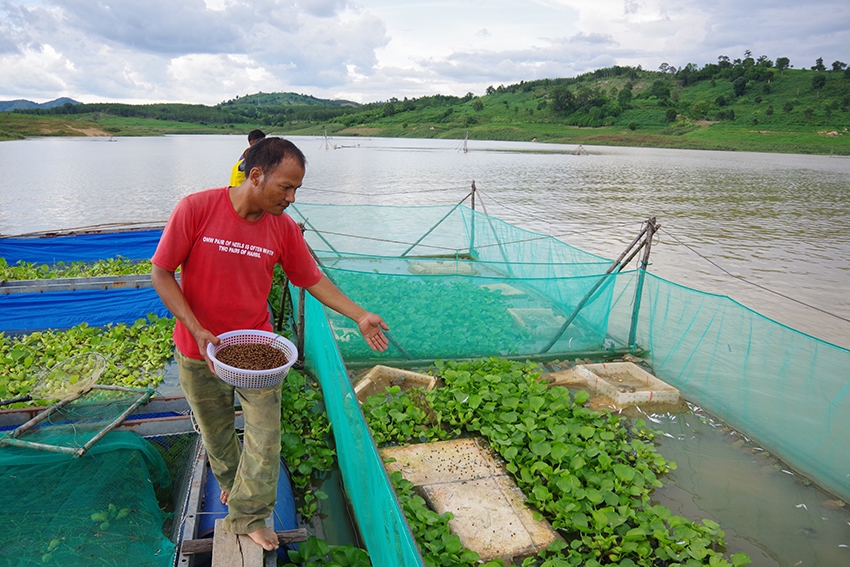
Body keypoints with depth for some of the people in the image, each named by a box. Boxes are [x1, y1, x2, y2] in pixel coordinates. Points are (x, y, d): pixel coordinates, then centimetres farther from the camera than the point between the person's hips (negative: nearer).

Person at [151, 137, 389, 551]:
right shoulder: (196, 209, -19)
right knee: (214, 431, 19)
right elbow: (161, 274, -14)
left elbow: (313, 280, 1)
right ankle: (229, 480, 51)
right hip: (199, 353, -1)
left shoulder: (284, 228, -10)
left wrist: (360, 316, -5)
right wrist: (198, 331, -21)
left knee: (265, 435, 1)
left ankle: (248, 515, 24)